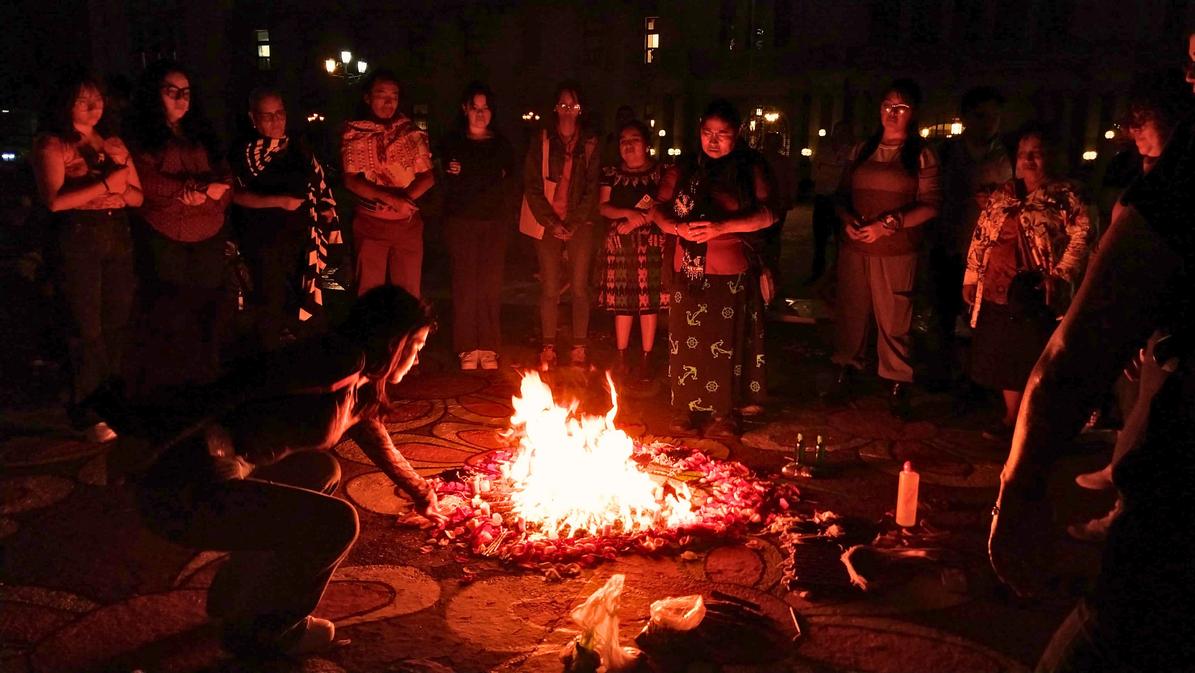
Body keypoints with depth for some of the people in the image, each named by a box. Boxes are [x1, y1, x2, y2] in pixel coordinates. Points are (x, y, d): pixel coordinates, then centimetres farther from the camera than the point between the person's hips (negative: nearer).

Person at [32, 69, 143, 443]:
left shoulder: (113, 143, 14)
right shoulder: (52, 145, -2)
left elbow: (138, 197, 13)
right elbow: (54, 200, -16)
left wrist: (121, 168, -7)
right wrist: (108, 183, -14)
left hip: (118, 237, 5)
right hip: (78, 239, -5)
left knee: (117, 323, 7)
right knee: (87, 328, -2)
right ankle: (84, 409, 7)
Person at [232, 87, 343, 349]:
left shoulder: (298, 150, 6)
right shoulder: (246, 155, -5)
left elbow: (319, 187, 12)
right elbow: (237, 195, -12)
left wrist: (326, 224, 4)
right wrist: (278, 201, -22)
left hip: (301, 237, 4)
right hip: (264, 239, -4)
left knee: (295, 301, 13)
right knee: (271, 303, 0)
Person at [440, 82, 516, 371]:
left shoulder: (502, 145, 15)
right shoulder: (453, 143, 9)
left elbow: (509, 188, 9)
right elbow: (452, 188, -1)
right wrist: (490, 184, -7)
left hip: (495, 223, 1)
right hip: (462, 223, -1)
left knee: (491, 286, -3)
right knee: (465, 284, -5)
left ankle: (488, 349, 3)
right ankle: (467, 349, -1)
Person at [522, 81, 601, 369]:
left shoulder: (590, 144, 7)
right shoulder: (541, 142, 7)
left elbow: (593, 188, 3)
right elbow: (531, 186, 3)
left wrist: (573, 222, -8)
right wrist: (551, 222, -7)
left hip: (580, 224, 0)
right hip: (548, 224, 0)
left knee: (579, 287, -2)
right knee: (550, 288, -1)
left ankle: (579, 348, 5)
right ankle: (548, 348, 6)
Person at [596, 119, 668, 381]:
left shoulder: (660, 172, 3)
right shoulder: (612, 174, 12)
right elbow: (603, 207, 5)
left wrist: (638, 220, -13)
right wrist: (628, 212, -11)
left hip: (651, 243, -2)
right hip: (620, 243, 2)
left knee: (649, 300, -2)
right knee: (622, 300, 3)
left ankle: (646, 359, 5)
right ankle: (622, 357, 12)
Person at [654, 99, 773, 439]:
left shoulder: (751, 169, 4)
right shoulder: (683, 171, 12)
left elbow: (767, 214, -6)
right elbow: (660, 211, 10)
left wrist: (722, 227, -19)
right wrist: (678, 227, -13)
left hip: (733, 273, -2)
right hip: (690, 270, 2)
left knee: (727, 343, 0)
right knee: (687, 341, 3)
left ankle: (724, 413, 12)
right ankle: (685, 409, 15)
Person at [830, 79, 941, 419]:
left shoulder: (922, 155, 1)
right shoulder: (861, 150, 12)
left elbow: (930, 205, -5)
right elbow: (843, 194, 16)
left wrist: (887, 224, -15)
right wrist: (847, 219, -6)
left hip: (896, 251, -3)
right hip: (854, 247, 4)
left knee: (893, 317, -3)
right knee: (851, 310, 9)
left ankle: (897, 384, 7)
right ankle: (846, 368, 24)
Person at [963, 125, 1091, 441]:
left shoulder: (1062, 195, -1)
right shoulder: (1002, 194, 14)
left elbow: (1081, 235, -8)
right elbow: (980, 236, 17)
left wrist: (1061, 275, -17)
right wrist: (971, 277, 14)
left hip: (1036, 294, -5)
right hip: (998, 292, 5)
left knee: (1037, 359, -2)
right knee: (1007, 357, 12)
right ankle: (1011, 418, 24)